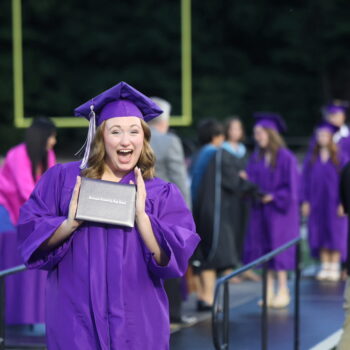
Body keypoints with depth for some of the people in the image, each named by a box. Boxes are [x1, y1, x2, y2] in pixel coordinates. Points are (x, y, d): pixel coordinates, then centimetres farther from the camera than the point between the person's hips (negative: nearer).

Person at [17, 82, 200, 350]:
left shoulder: (163, 194, 2)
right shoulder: (62, 179, 2)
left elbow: (172, 260, -9)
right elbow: (30, 237, -2)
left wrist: (140, 214, -21)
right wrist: (70, 223, -19)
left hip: (138, 324, 1)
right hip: (76, 322, 0)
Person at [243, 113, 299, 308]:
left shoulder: (285, 158, -9)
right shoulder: (256, 158, 10)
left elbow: (291, 187, -11)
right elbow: (251, 182, 12)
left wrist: (272, 197, -17)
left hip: (279, 210, -6)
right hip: (259, 211, 6)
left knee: (278, 249, -3)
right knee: (263, 249, 5)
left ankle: (283, 291, 5)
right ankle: (270, 291, 11)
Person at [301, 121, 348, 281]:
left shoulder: (340, 158, -1)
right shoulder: (311, 159, 9)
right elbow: (306, 180, 9)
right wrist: (305, 201, 1)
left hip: (334, 202, -3)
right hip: (316, 202, 3)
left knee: (335, 234, -1)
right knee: (320, 235, 2)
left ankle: (335, 268, 3)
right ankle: (325, 267, 8)